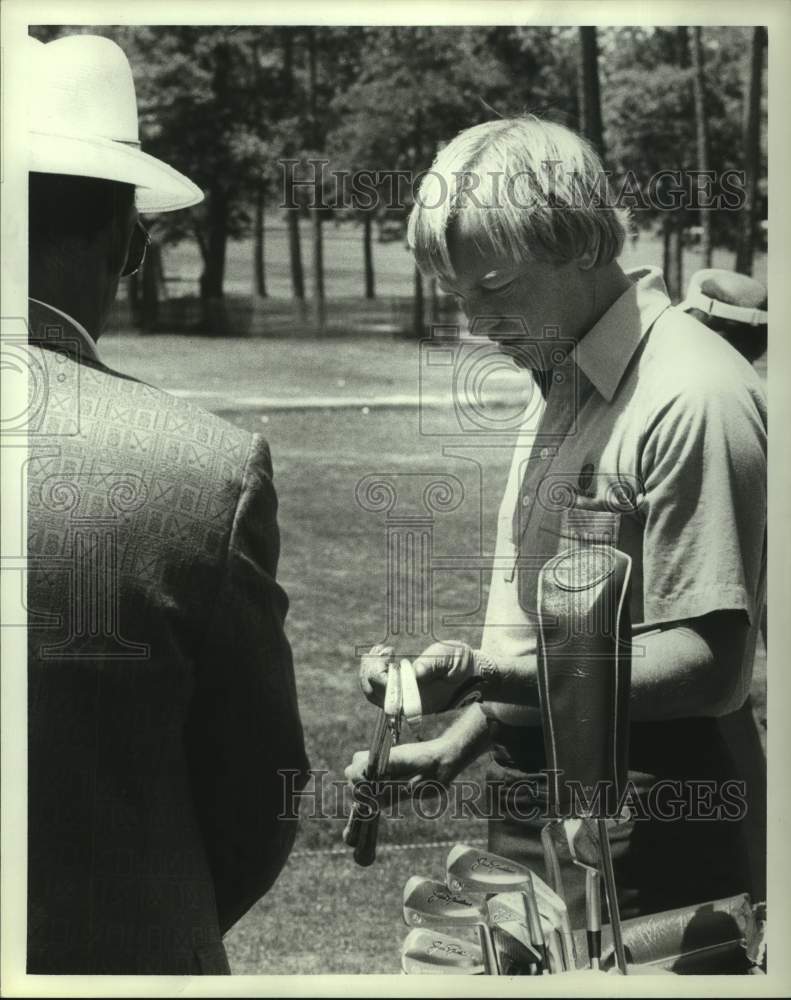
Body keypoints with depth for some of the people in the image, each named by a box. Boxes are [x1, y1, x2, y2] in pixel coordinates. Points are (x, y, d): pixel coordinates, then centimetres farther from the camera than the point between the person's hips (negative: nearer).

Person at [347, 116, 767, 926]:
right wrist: (457, 744, 5)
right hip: (539, 812, 8)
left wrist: (487, 675, -26)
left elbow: (710, 667, -21)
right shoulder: (563, 386, 10)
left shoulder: (694, 398, -19)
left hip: (646, 848, -8)